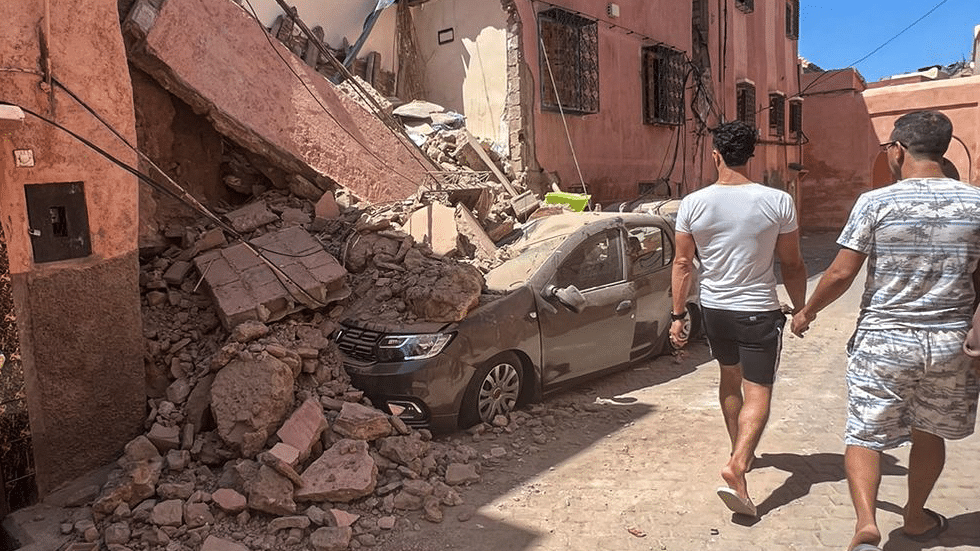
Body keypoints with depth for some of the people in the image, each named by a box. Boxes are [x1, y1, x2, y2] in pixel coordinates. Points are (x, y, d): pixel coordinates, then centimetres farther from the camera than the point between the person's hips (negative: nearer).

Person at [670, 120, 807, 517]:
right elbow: (792, 265, -4)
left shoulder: (693, 204, -7)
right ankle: (737, 466, -13)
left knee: (730, 378, 24)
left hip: (714, 309, 3)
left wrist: (678, 314, 5)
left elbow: (682, 264, -3)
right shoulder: (778, 202, -11)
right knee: (757, 392, 5)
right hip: (759, 312, -3)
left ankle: (739, 450, 39)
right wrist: (800, 309, 11)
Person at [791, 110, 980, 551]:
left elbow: (842, 273, -11)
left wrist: (807, 312, 5)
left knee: (865, 436, 6)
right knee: (929, 434, 22)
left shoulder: (875, 203, -12)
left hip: (884, 341, -3)